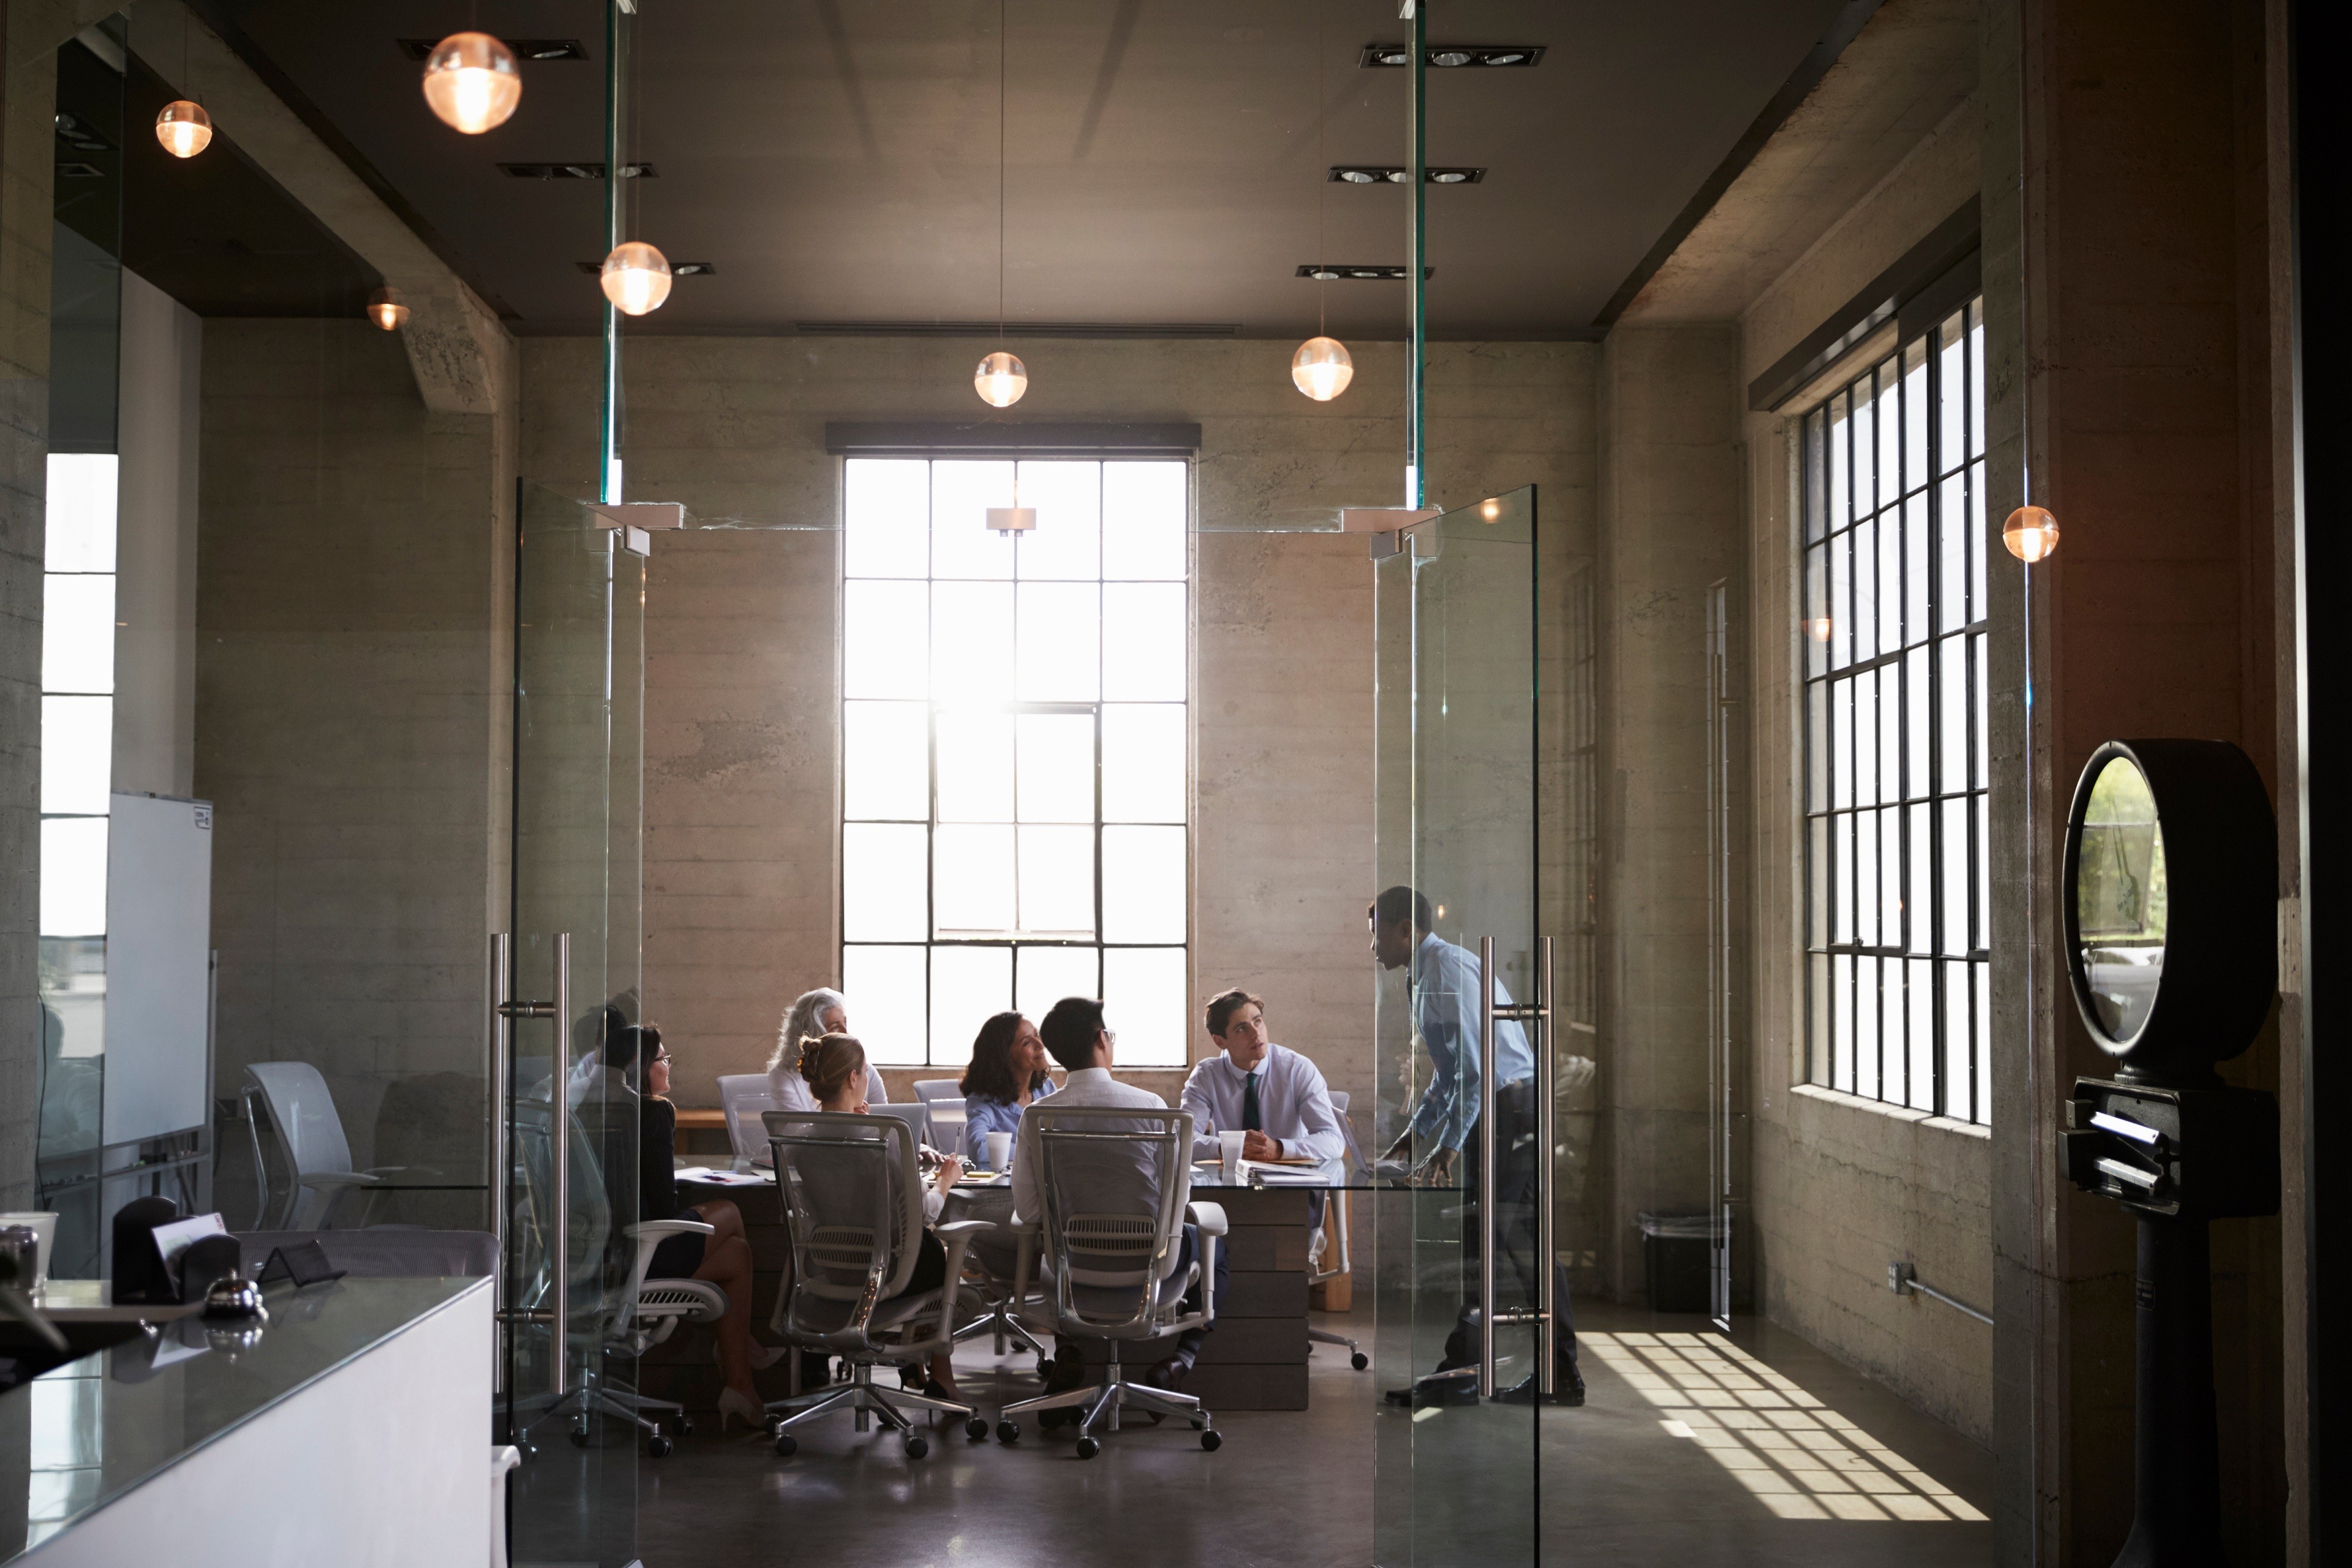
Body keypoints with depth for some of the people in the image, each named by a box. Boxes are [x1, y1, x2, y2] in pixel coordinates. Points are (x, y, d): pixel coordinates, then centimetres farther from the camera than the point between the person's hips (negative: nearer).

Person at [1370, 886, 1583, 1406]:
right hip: (1489, 1113, 10)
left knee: (1520, 1241, -7)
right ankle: (1460, 1367, 14)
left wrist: (1449, 1143, -16)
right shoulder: (1428, 974, 18)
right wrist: (1417, 1129, 24)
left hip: (1510, 1107, -10)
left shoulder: (1447, 971, -14)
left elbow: (1474, 1062, -20)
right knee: (1470, 1237, 10)